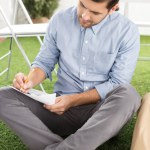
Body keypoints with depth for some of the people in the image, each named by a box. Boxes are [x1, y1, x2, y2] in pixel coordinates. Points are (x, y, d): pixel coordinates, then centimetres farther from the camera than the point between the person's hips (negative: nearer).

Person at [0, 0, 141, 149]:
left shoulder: (127, 31, -8)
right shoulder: (60, 20, -1)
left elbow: (118, 84, -9)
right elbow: (44, 62, 9)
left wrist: (74, 100, -17)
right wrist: (30, 81, -14)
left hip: (102, 111, -2)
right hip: (63, 108, 3)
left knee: (128, 94, -36)